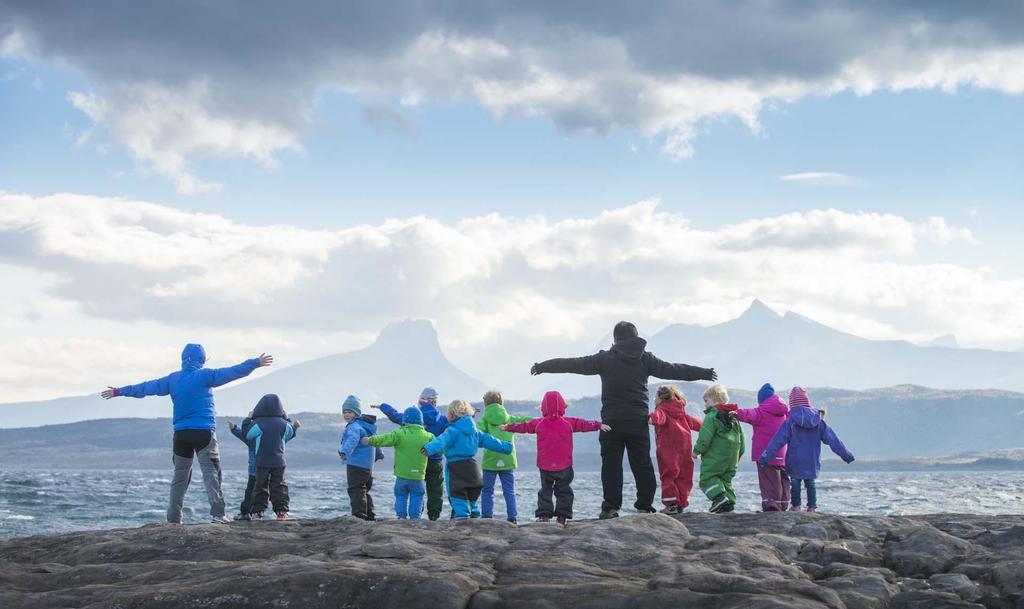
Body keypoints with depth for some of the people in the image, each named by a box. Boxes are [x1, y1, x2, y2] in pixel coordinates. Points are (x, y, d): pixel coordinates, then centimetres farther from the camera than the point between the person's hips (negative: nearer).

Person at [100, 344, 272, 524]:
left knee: (180, 476, 12)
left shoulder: (172, 379, 9)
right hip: (204, 432, -4)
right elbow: (233, 372, -4)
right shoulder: (206, 376, -3)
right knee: (211, 472, -10)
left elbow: (146, 387, 16)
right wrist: (256, 363, 3)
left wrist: (118, 392, 26)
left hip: (181, 434, 4)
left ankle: (173, 519, 10)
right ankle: (217, 513, -23)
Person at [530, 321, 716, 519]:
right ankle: (645, 506, 8)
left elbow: (574, 364, 5)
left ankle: (610, 508, -3)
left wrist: (542, 367, 16)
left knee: (611, 465, 2)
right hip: (639, 421, 2)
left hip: (612, 421, -1)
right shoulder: (646, 359, 4)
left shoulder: (604, 359, 0)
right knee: (642, 464, 8)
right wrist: (706, 373, 21)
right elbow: (675, 370, 10)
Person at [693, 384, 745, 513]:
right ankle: (729, 501, 6)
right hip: (732, 458, 8)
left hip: (715, 456, -8)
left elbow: (705, 436, -17)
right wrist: (738, 455, 26)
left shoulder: (712, 416, -10)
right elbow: (741, 438, 20)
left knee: (707, 477, -3)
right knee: (726, 479, 15)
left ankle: (719, 496, -22)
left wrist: (697, 450, -7)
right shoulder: (734, 417, 16)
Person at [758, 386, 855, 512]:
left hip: (795, 461, -3)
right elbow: (833, 440, 3)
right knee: (811, 482, 15)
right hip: (812, 462, 3)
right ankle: (812, 506, 13)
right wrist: (846, 455, 10)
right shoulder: (818, 421, 0)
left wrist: (765, 457, -13)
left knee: (795, 481, 11)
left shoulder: (790, 422, -10)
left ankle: (796, 506, 10)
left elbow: (778, 441, -14)